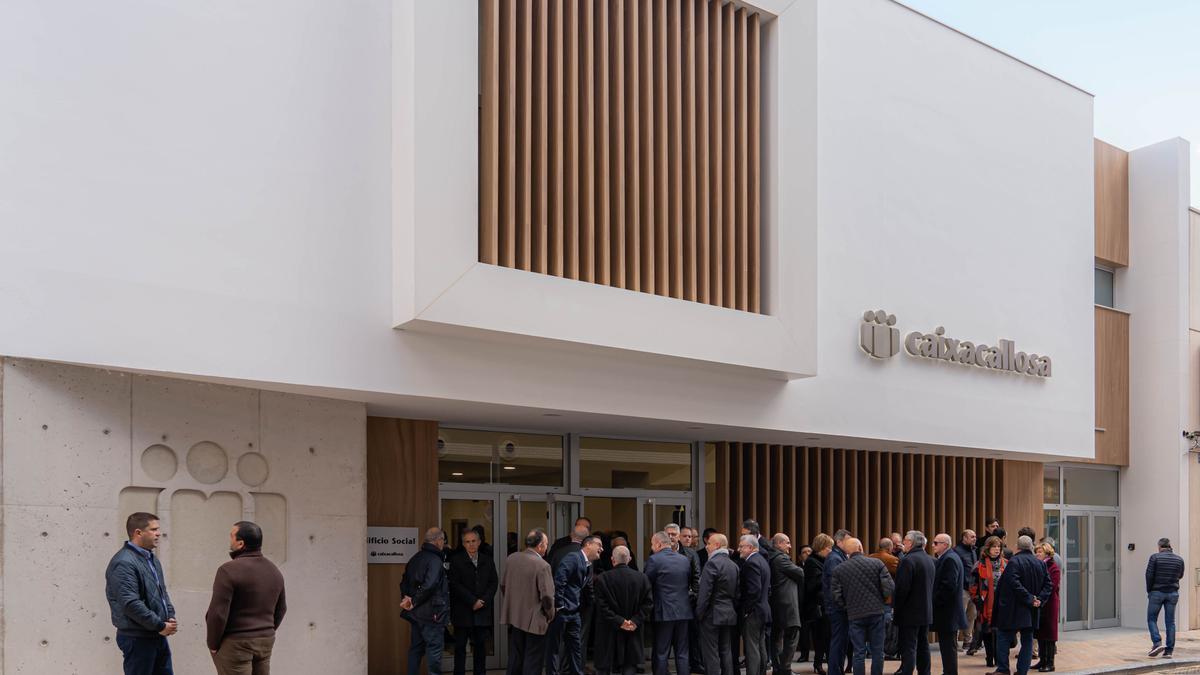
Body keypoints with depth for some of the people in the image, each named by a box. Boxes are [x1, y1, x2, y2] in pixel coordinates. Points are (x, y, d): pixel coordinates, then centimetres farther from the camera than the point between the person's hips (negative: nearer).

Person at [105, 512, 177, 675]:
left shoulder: (152, 559, 14)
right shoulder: (124, 563, -18)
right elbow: (131, 603, -24)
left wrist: (170, 617, 3)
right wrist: (160, 625, -18)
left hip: (158, 637, 9)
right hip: (137, 638, -9)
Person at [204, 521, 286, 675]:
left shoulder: (229, 570, -16)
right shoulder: (274, 570, 9)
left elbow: (218, 613, -17)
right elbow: (281, 609, 17)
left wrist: (213, 644, -5)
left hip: (236, 644, -7)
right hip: (266, 642, 7)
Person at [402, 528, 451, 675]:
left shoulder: (416, 558, 11)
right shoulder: (435, 560, -16)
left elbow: (404, 582, 16)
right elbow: (429, 585, -26)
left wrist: (408, 597, 6)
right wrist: (414, 602, -16)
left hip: (417, 613, 8)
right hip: (431, 613, -8)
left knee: (416, 647, 14)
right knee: (434, 647, -2)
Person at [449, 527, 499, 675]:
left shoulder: (487, 560, 10)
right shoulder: (456, 560, -2)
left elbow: (494, 582, 7)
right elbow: (455, 584, -8)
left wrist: (484, 601, -8)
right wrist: (473, 601, -13)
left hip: (483, 611, 3)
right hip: (463, 611, -3)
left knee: (481, 645, 6)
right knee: (460, 646, 1)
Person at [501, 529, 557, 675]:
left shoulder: (510, 559, -1)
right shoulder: (542, 566, -21)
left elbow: (503, 585, 10)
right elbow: (547, 596, -20)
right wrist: (550, 615, -3)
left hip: (514, 617, 6)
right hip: (534, 620, -6)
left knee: (515, 659, 17)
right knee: (532, 663, 3)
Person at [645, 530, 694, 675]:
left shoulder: (654, 560, -10)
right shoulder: (685, 559, 7)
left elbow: (647, 585, -6)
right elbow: (689, 583, 14)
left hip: (664, 612, -5)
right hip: (683, 611, 5)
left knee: (661, 654, 1)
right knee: (682, 653, 9)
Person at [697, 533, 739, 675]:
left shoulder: (712, 564, -15)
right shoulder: (734, 565, 10)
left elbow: (705, 593, -17)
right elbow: (737, 592, 11)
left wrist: (699, 613, -10)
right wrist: (733, 609, 17)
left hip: (713, 615, -8)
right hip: (730, 615, 8)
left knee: (711, 654, -4)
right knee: (726, 652, 12)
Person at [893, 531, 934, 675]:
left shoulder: (908, 560, -17)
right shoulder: (929, 560, 10)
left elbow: (902, 588, -20)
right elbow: (931, 586, 14)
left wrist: (895, 608, -10)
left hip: (910, 614, -8)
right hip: (926, 612, 8)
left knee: (908, 648, -8)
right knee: (923, 646, 15)